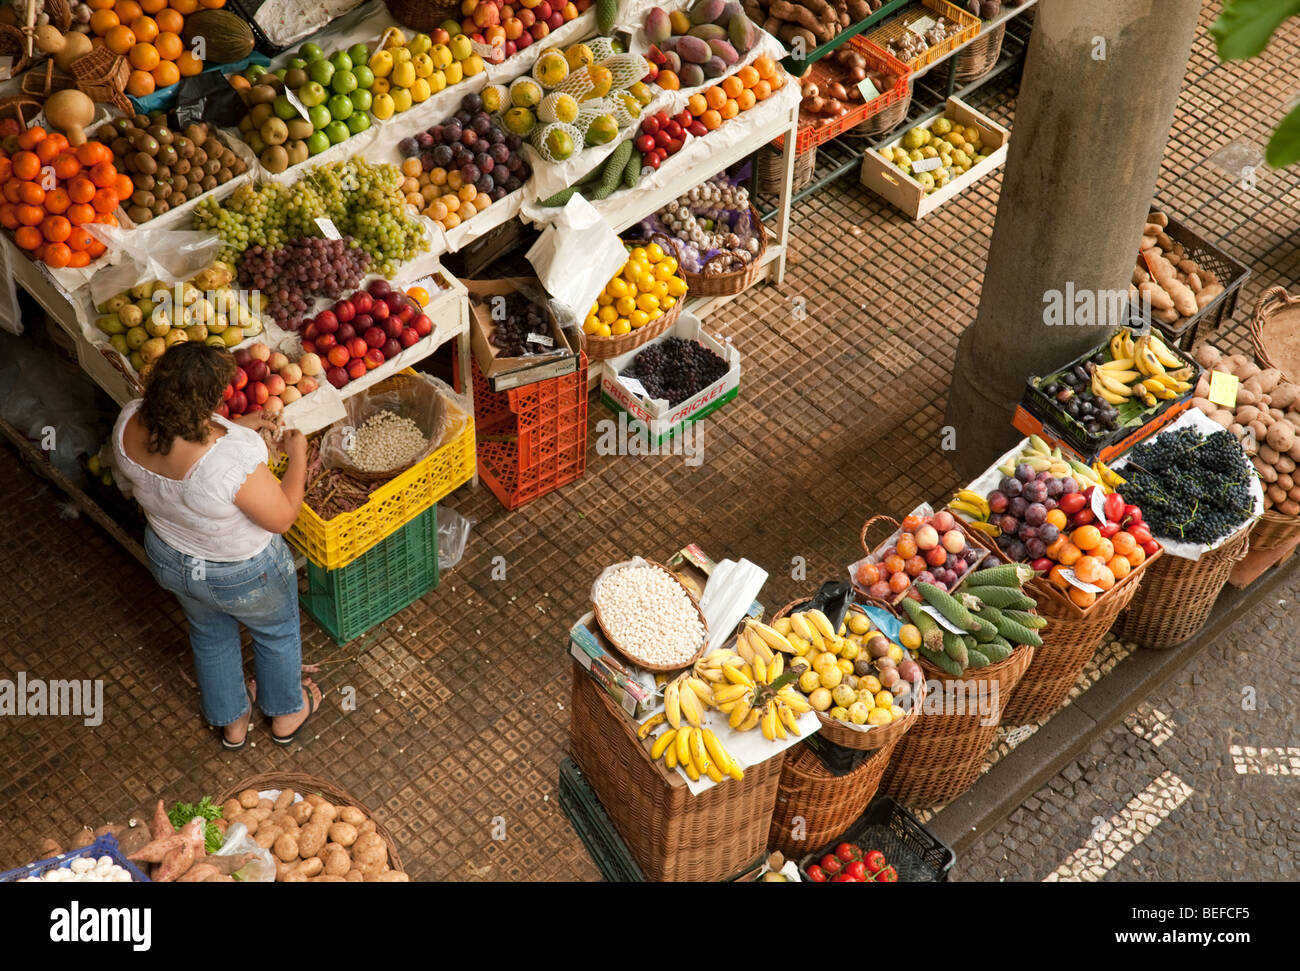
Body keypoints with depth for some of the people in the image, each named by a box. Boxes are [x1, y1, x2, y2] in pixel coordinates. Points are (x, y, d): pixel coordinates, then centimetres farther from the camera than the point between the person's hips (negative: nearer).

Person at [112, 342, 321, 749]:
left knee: (210, 634, 34)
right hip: (242, 575, -5)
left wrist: (234, 428, 0)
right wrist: (298, 455, -13)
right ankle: (285, 713, 56)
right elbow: (282, 518, -26)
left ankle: (231, 721, 59)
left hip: (168, 559, 5)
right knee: (276, 631, 29)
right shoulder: (232, 458, -43)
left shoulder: (129, 423, -24)